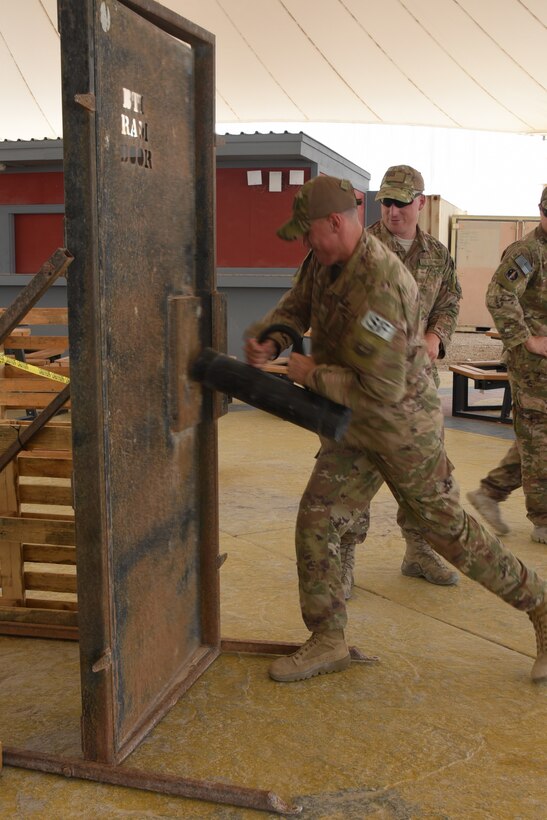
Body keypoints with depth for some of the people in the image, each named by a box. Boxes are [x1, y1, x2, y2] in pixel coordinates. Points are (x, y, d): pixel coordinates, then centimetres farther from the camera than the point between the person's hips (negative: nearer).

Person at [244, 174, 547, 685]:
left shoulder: (378, 286, -30)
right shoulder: (324, 261, -1)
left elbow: (381, 389, -33)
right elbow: (294, 309, 15)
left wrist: (312, 375, -20)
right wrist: (267, 340, -8)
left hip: (403, 426, -8)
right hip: (355, 430, 8)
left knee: (448, 530, 2)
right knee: (316, 522, 3)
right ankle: (327, 643, 15)